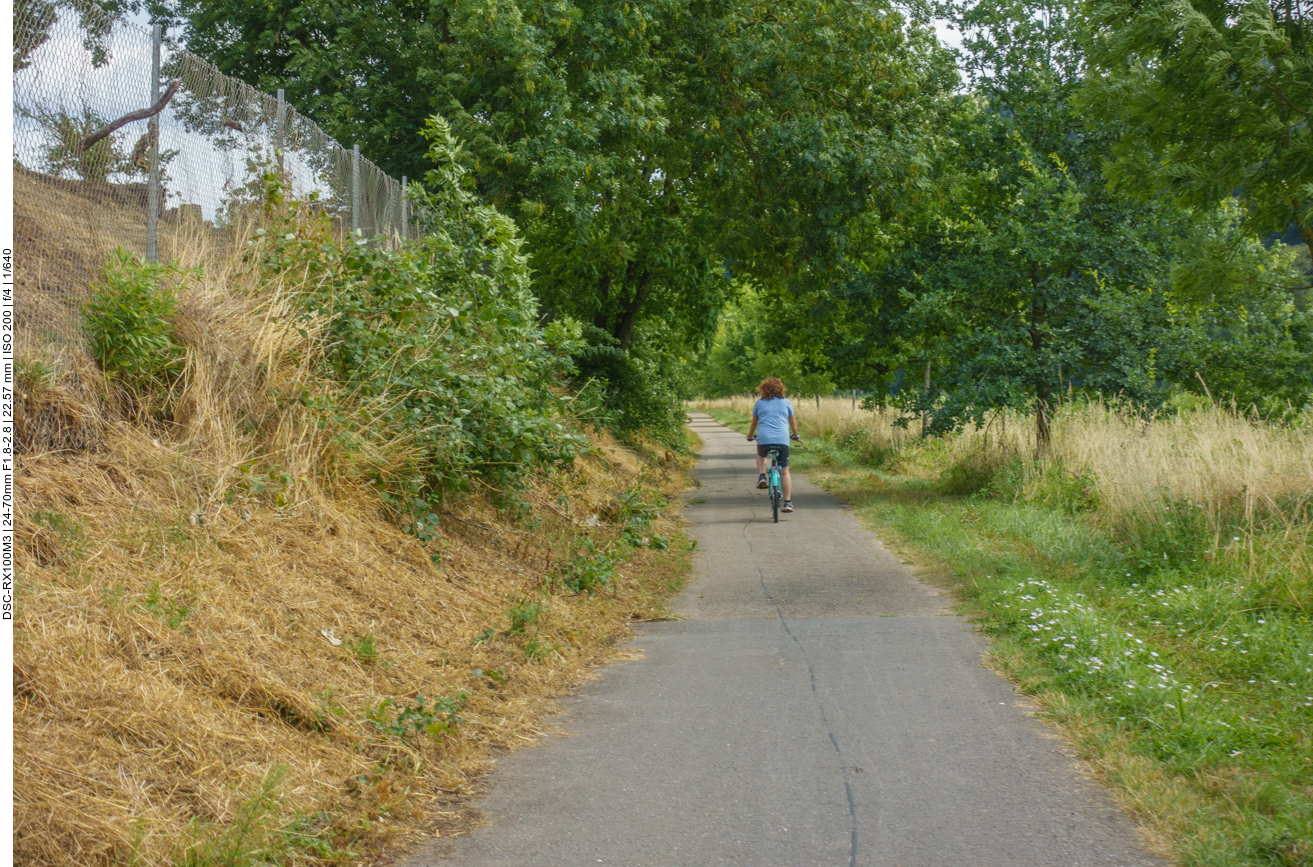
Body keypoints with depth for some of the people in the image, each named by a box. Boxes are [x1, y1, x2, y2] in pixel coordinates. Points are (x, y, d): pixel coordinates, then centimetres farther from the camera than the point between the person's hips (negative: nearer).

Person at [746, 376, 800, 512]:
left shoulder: (759, 403, 10)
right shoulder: (786, 402, 11)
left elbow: (754, 423, 19)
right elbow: (793, 422, 19)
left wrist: (750, 436, 37)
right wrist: (795, 434, 37)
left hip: (764, 439, 0)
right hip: (782, 439, 0)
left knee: (761, 455, 34)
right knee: (784, 472, 10)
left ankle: (762, 476, 8)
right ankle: (788, 502, 5)